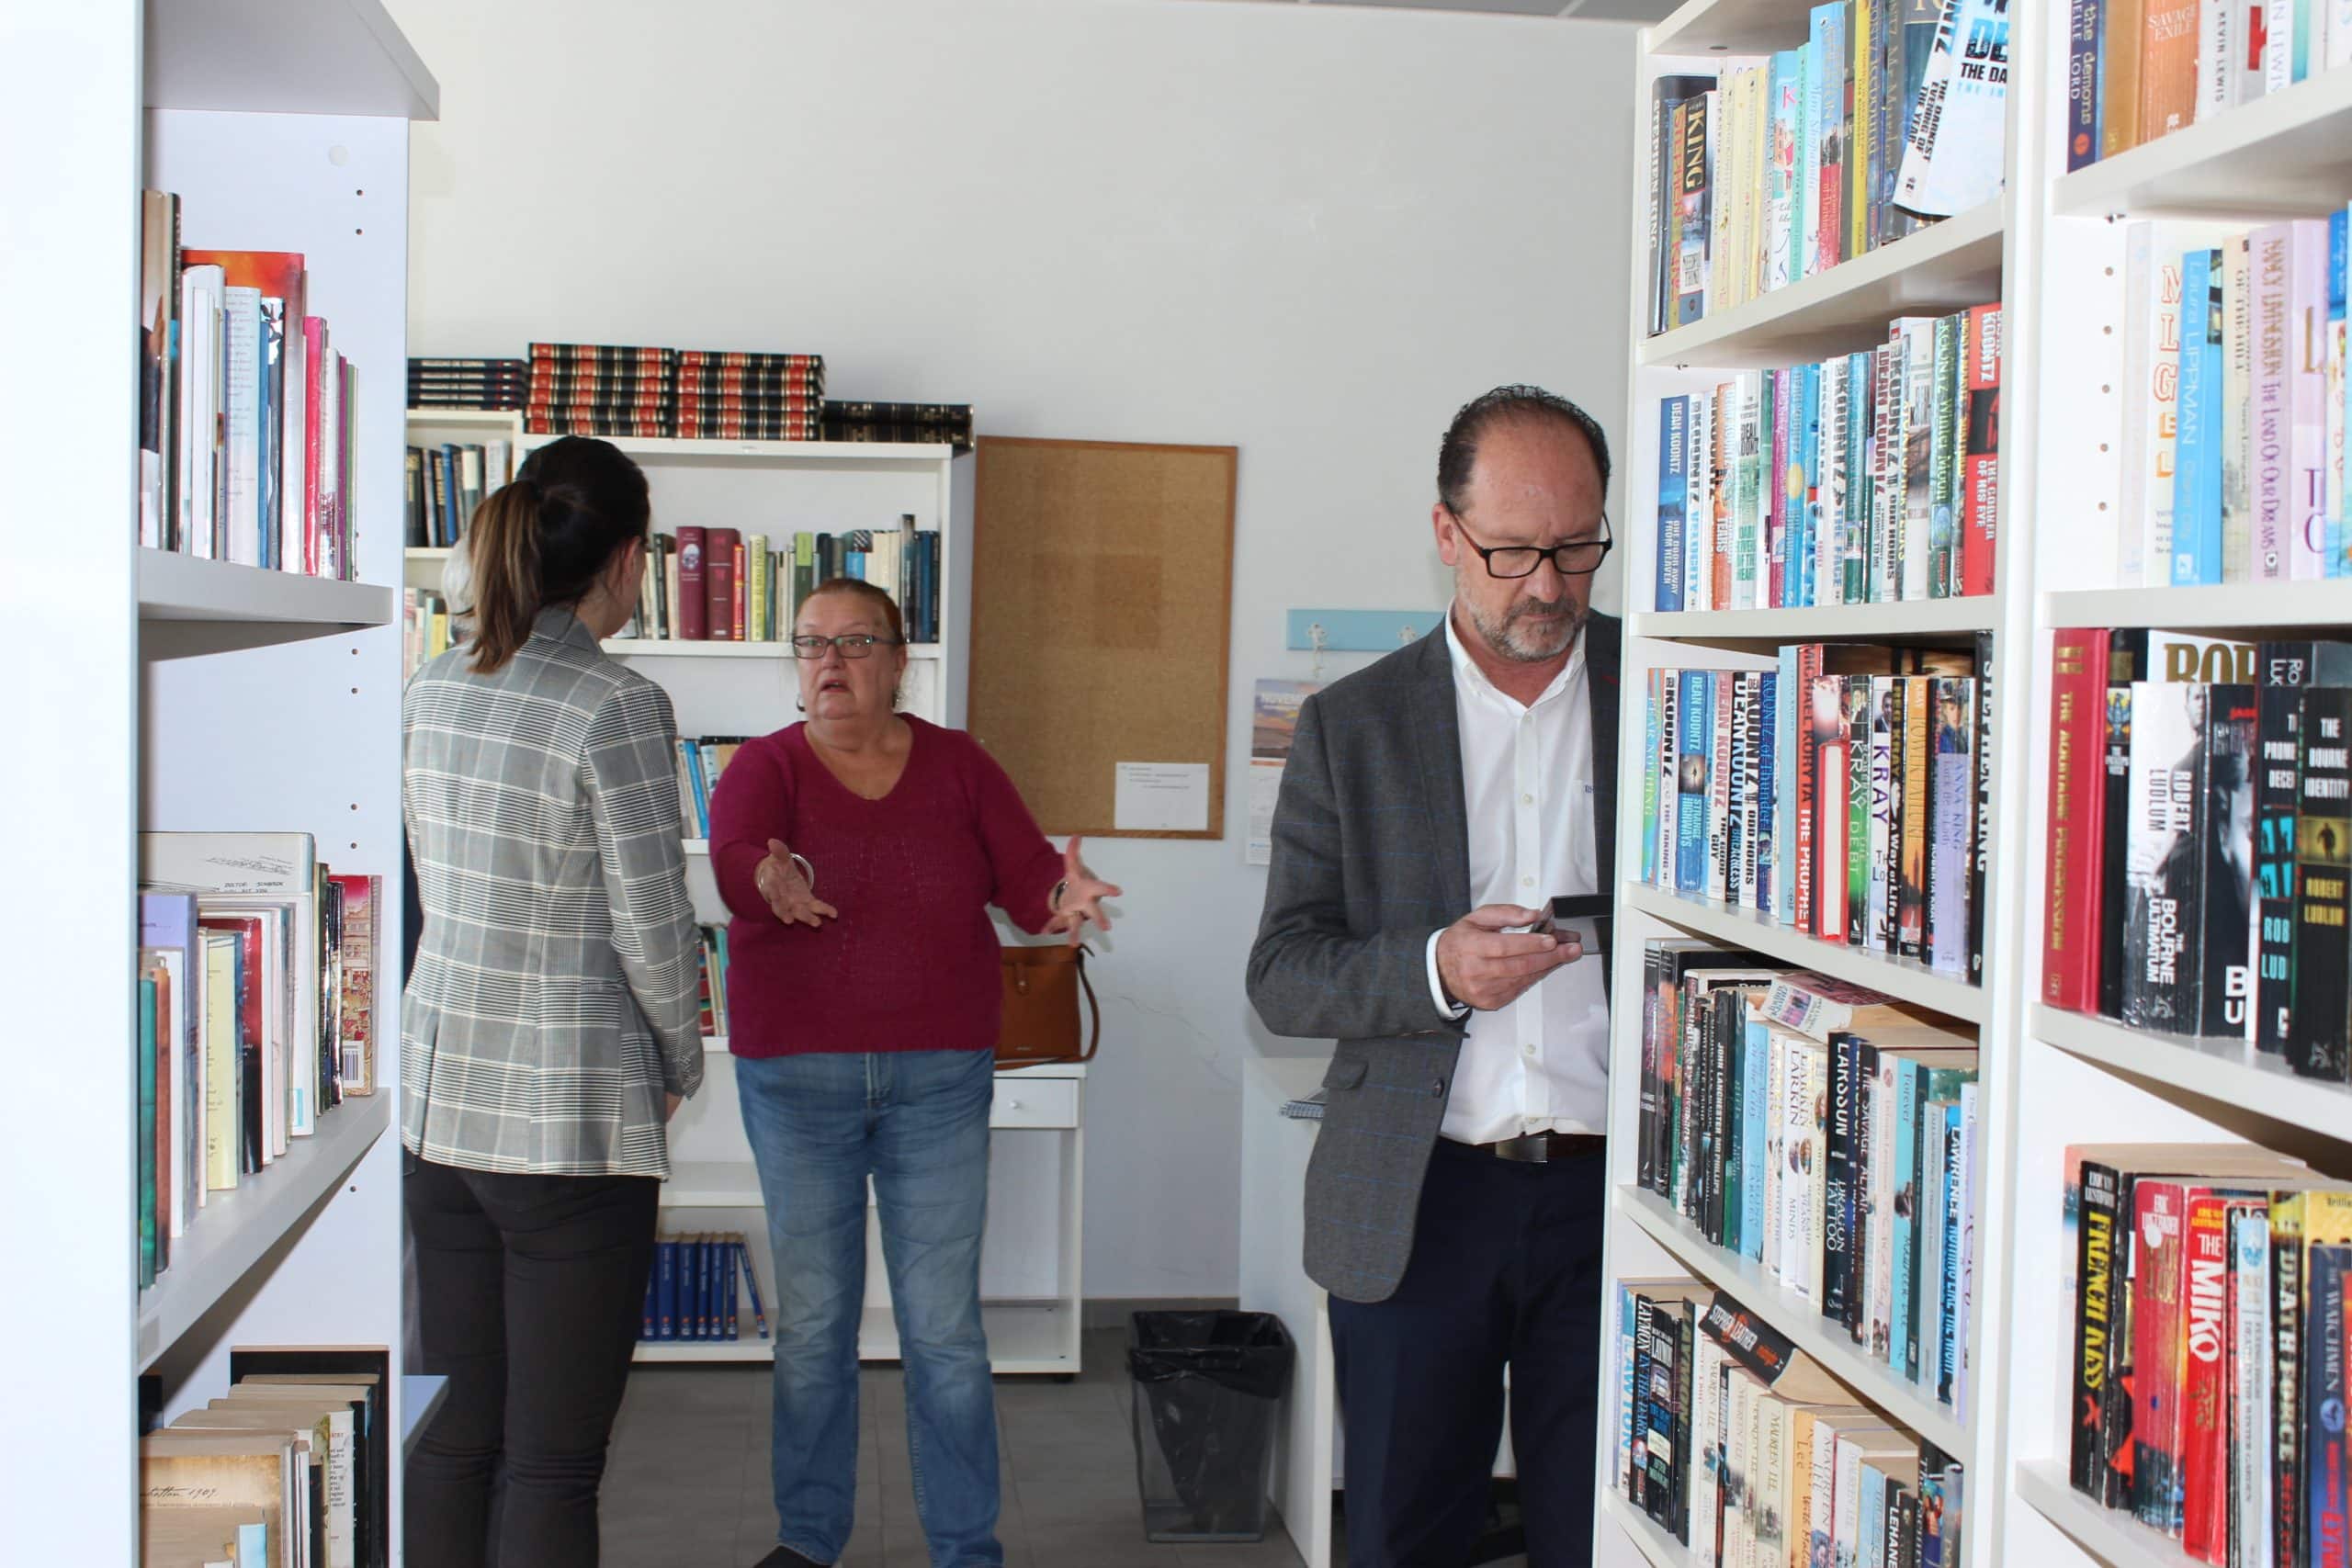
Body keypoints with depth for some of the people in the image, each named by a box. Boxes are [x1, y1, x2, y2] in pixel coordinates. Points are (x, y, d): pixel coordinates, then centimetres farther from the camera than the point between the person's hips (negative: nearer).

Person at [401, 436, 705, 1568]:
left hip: (439, 1097, 7)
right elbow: (652, 924, -11)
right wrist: (681, 1064, 5)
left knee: (453, 1441, 14)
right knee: (553, 1464, 1)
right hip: (571, 1112, -7)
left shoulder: (432, 692, 7)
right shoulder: (619, 709, -14)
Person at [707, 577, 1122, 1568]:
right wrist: (768, 882, -45)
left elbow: (1024, 873, -4)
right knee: (811, 1321, 9)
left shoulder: (957, 766, 4)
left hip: (940, 1077, 1)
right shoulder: (765, 767, -2)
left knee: (945, 1327, 3)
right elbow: (733, 860, -21)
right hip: (796, 1076, 0)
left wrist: (1063, 899, -27)